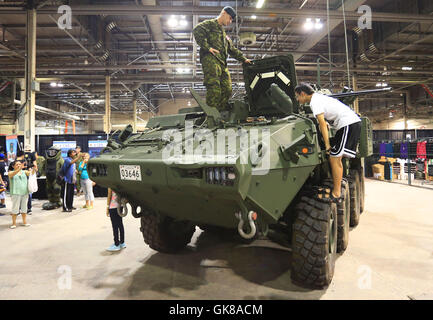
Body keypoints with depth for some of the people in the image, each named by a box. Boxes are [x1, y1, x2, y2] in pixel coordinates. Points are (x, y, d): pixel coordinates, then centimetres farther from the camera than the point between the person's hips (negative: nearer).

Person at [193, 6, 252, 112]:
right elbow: (197, 31, -10)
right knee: (214, 90, -20)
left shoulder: (224, 34, 36)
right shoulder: (210, 24, 10)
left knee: (227, 90, -1)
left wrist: (243, 59, 29)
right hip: (211, 60, -9)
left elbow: (232, 50, 37)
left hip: (223, 64, 9)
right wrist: (207, 47, -16)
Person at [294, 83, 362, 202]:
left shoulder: (315, 101, -10)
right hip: (353, 122, 10)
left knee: (334, 158, -10)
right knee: (336, 158, 11)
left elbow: (322, 124, -16)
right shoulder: (318, 97, 21)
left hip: (348, 124, -10)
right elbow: (322, 123, 25)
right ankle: (338, 190, 16)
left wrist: (327, 145, -15)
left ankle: (336, 195, -6)